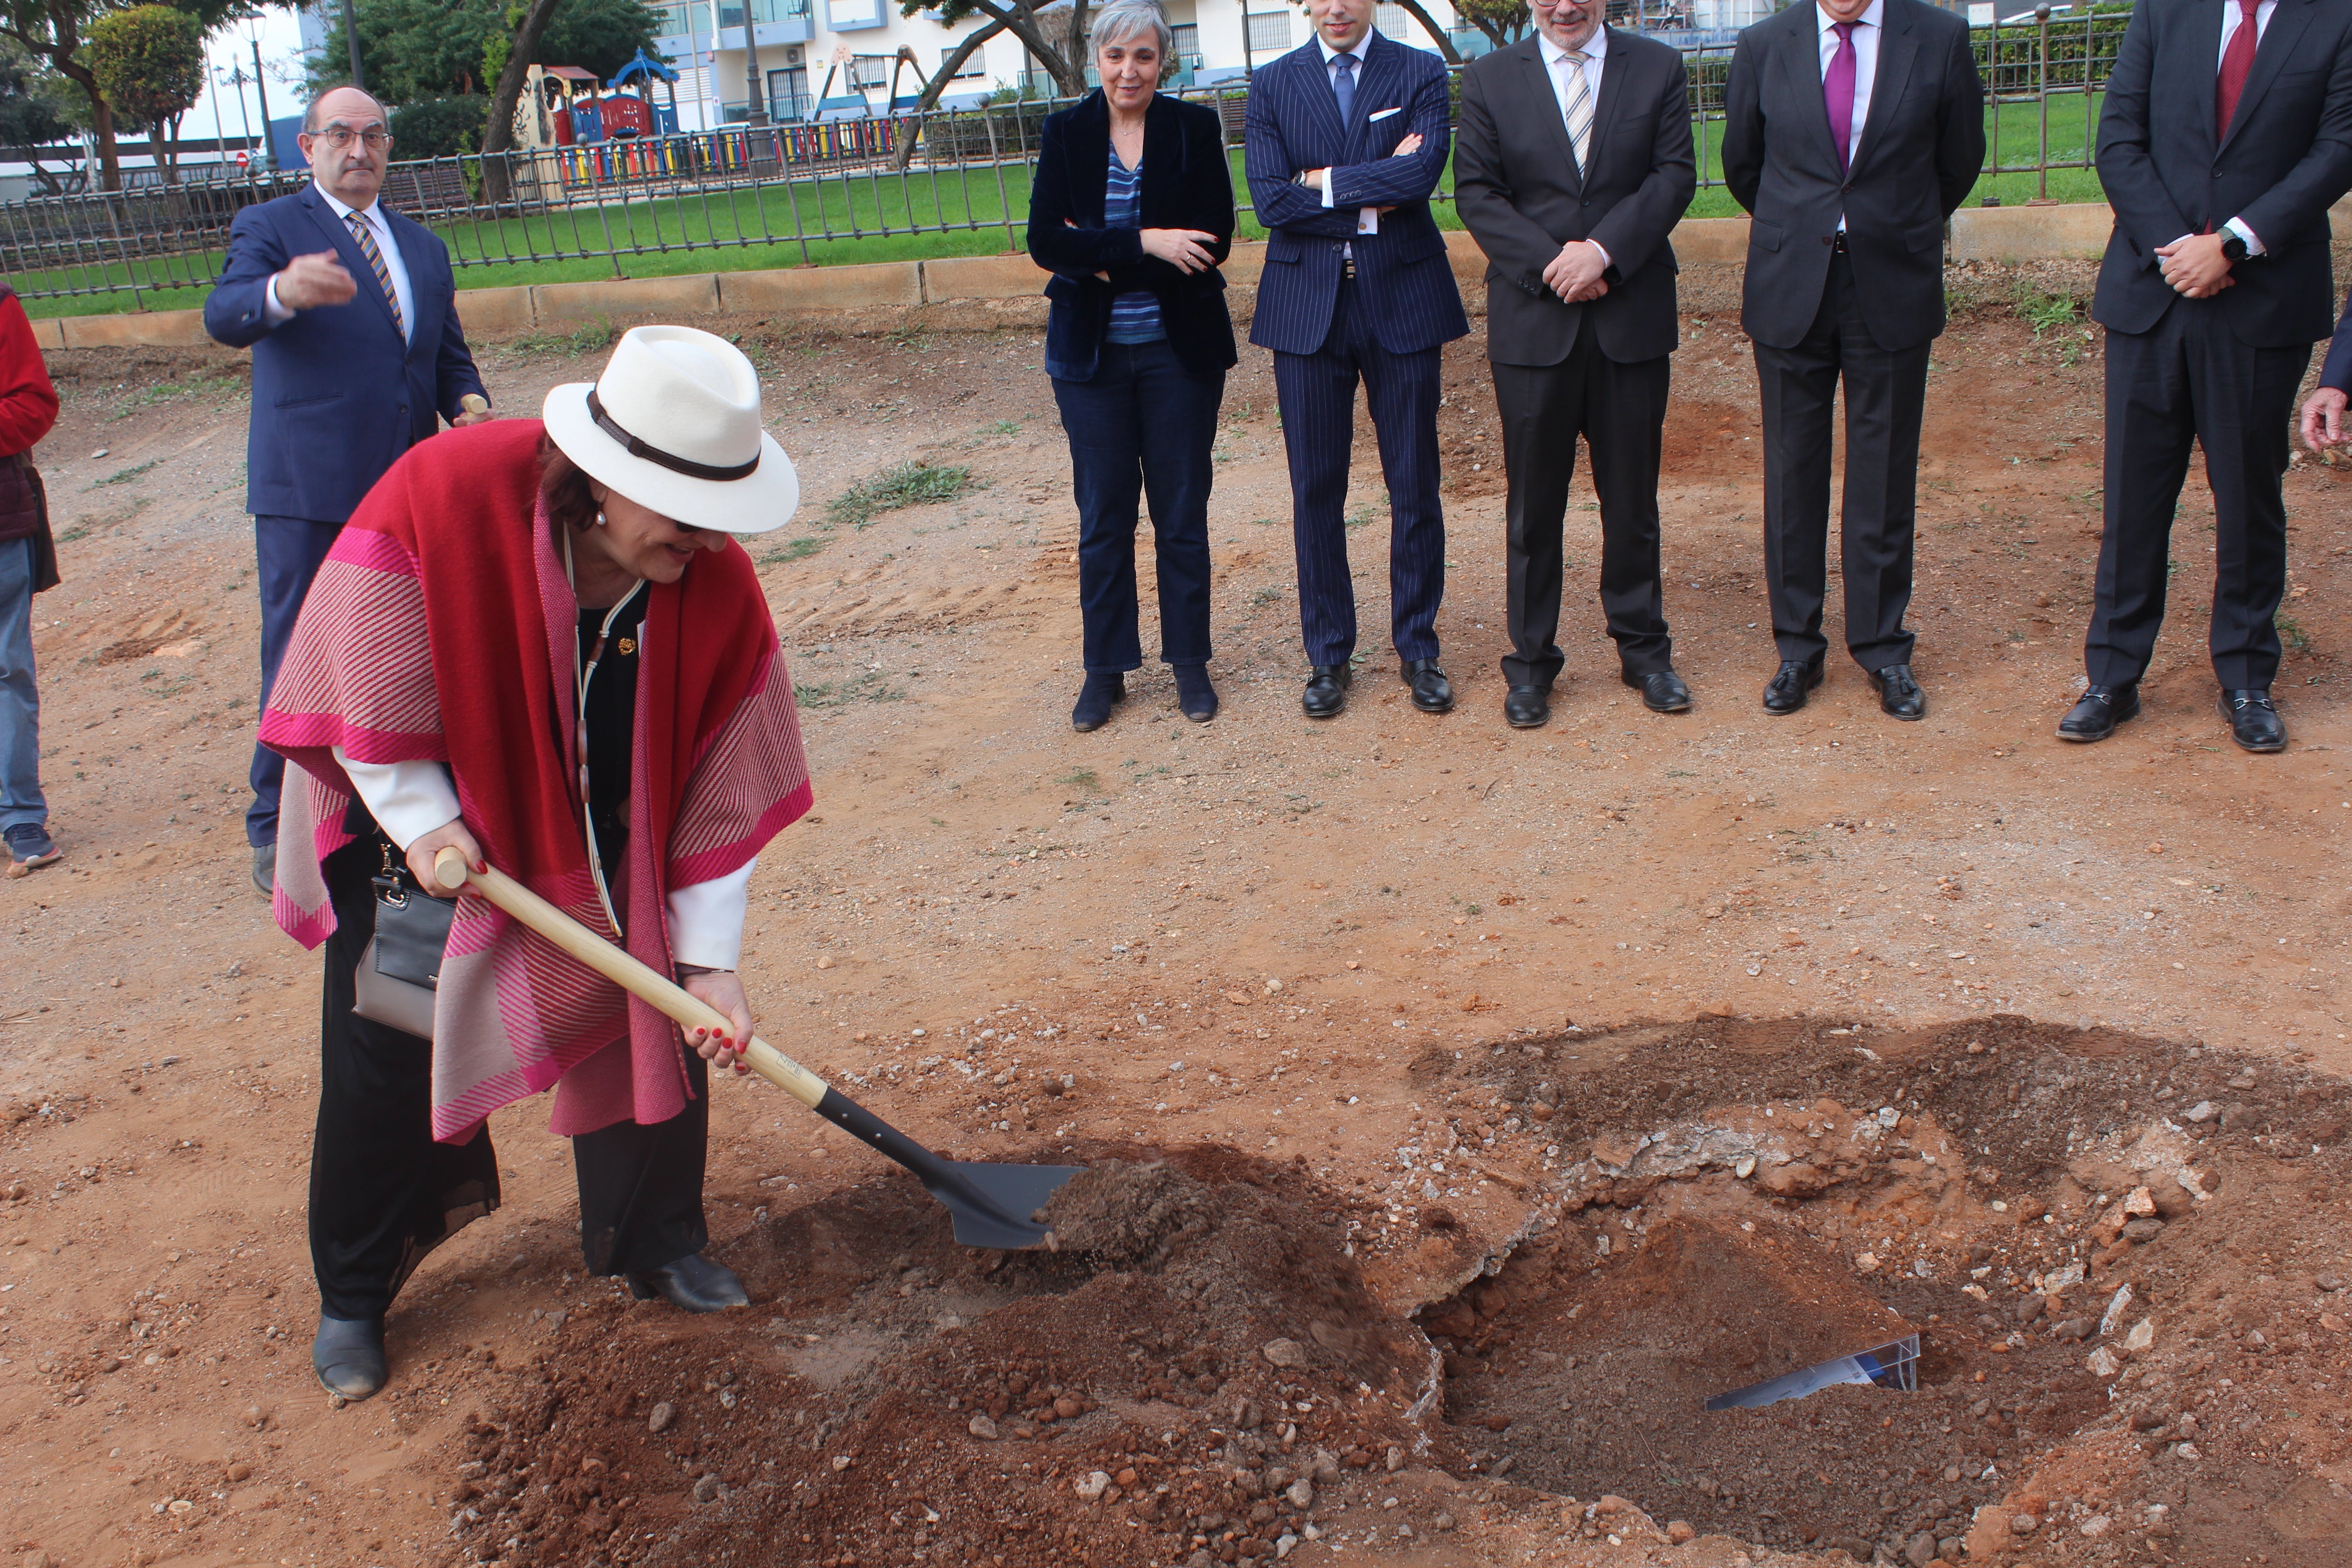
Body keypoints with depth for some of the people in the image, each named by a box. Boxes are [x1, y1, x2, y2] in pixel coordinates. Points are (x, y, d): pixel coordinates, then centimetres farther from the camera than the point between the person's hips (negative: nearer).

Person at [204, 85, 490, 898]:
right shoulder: (271, 228, 0)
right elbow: (223, 314, -19)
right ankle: (278, 828, 11)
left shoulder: (424, 247, 18)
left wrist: (469, 405, -4)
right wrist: (282, 292, -42)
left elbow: (450, 355, 20)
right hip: (306, 493, -5)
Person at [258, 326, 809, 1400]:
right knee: (385, 1053, 0)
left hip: (600, 843, 3)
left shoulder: (715, 585, -23)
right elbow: (363, 684, -20)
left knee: (654, 1021, 2)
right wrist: (424, 822, -23)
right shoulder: (439, 495, -33)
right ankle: (354, 1294, 22)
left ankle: (656, 1242, 27)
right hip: (412, 817, -2)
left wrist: (709, 962, -15)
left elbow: (721, 786, -15)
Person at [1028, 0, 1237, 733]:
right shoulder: (1066, 133, 1)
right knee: (1103, 515, 6)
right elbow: (1045, 240, -10)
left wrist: (1100, 256, -15)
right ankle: (1105, 671, 17)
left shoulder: (1195, 129, -1)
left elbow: (1211, 240, -11)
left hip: (1179, 349, 0)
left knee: (1182, 512, 7)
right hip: (1091, 352, 1)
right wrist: (1146, 243, -21)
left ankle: (1190, 663, 20)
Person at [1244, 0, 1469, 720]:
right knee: (1315, 490, 5)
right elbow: (1271, 201, -8)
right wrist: (1373, 198, -10)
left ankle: (1417, 647, 19)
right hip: (1308, 308, 1)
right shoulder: (1272, 85, 6)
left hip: (1403, 302, -1)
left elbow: (1421, 175, -15)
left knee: (1414, 486, 5)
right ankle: (1328, 653, 17)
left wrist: (1327, 182, -9)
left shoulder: (1420, 74, 3)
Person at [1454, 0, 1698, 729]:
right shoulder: (1490, 79, 6)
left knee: (1633, 495, 8)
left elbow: (1674, 176, -1)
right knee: (1534, 500, 4)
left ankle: (1643, 649, 21)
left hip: (1633, 315, 1)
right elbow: (1476, 192, 0)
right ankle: (1531, 661, 15)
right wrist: (1550, 264, -12)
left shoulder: (1658, 68, 6)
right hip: (1532, 320, 0)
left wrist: (1604, 249, -15)